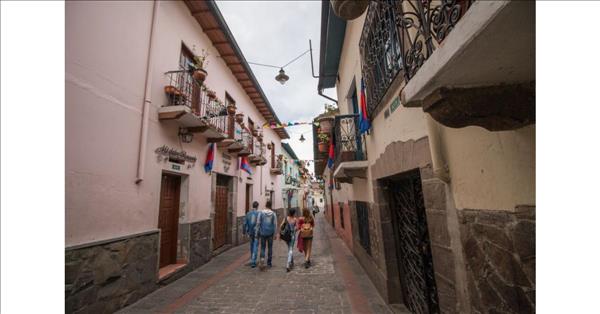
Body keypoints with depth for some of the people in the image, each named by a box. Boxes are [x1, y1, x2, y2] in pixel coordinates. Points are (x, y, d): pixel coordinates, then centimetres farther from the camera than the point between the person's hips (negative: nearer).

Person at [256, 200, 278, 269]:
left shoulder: (261, 212, -4)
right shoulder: (273, 213, -4)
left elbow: (258, 223, -4)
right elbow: (275, 224, -4)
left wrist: (257, 232, 4)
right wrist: (275, 234, 3)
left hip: (263, 233, 0)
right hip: (270, 233, 0)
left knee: (262, 247, 10)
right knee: (270, 248, 13)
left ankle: (262, 258, -15)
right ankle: (269, 263, 20)